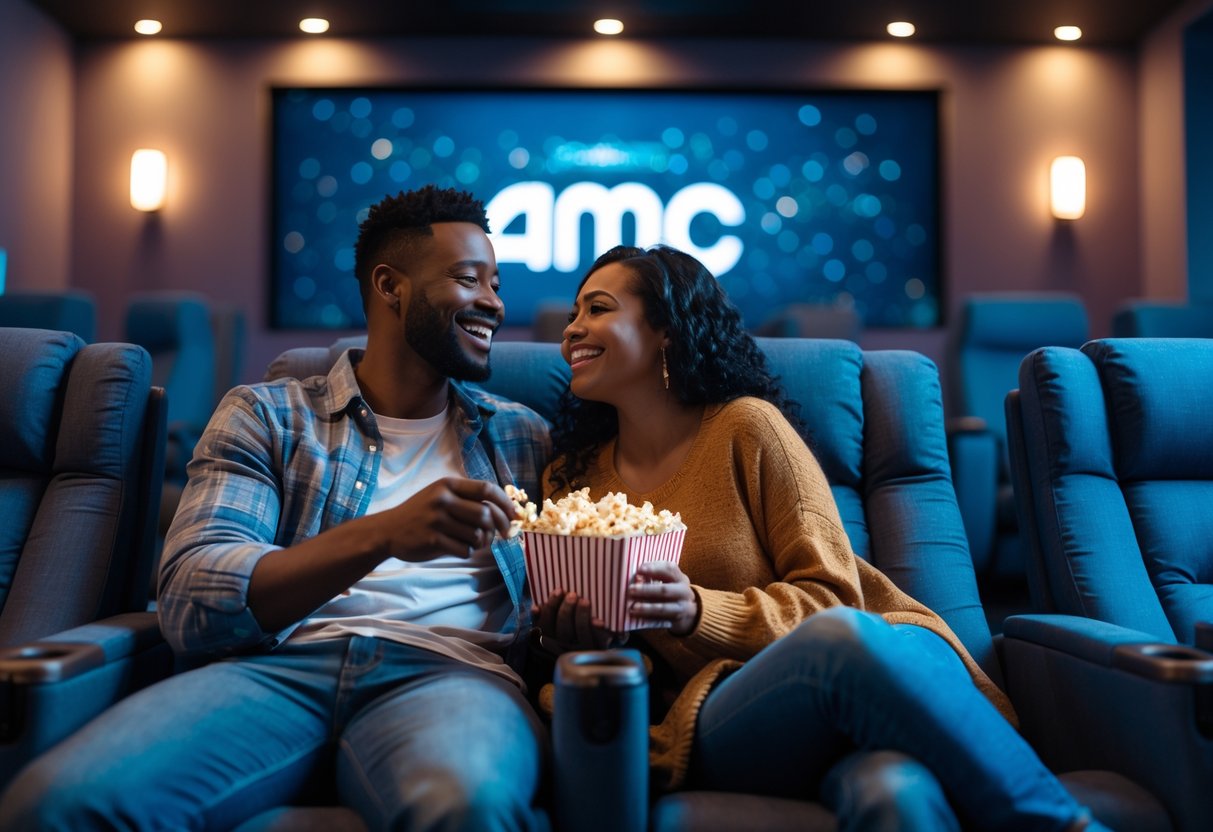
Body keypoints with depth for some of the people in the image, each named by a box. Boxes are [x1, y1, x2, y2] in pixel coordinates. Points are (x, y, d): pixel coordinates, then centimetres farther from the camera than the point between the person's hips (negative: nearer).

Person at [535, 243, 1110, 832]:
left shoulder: (746, 426, 5)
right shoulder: (570, 479, 16)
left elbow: (830, 595, 0)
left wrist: (697, 612, -16)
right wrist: (580, 641, -3)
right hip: (718, 729, 1)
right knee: (840, 636, -36)